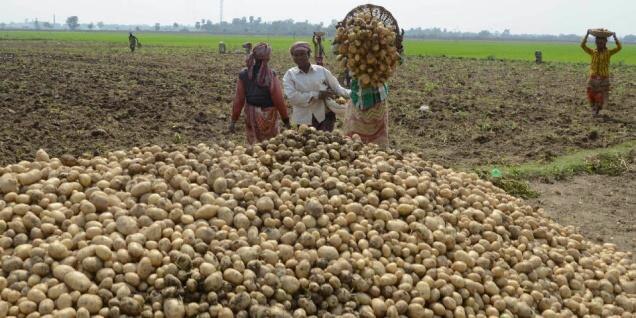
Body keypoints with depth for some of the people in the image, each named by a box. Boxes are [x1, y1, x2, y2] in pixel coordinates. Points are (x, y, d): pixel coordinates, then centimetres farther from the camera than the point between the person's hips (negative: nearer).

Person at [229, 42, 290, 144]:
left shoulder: (244, 75, -5)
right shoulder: (271, 76, -16)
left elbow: (238, 100, -2)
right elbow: (279, 100, -14)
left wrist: (233, 120, 6)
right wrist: (286, 120, -4)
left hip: (251, 115, 4)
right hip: (268, 115, -3)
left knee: (253, 144, 16)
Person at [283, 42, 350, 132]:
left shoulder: (322, 71, 5)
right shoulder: (290, 74, 1)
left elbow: (337, 88, 10)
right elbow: (292, 97, -13)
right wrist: (317, 95, -15)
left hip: (325, 116, 0)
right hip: (304, 120, 0)